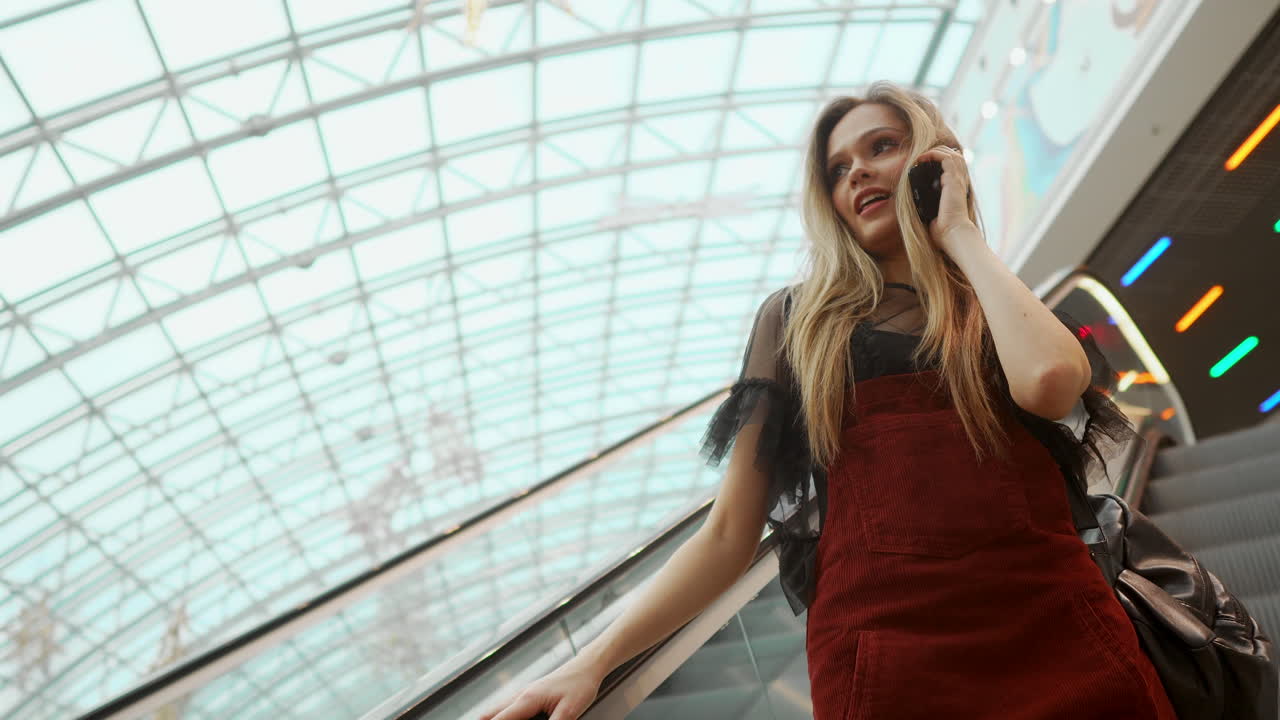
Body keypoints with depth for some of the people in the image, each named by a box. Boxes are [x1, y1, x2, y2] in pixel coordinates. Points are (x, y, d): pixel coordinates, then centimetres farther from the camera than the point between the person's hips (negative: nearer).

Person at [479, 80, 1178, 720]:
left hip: (1058, 638, 2)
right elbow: (729, 533, 4)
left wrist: (958, 232, 2)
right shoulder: (798, 319, 9)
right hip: (885, 650, -1)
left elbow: (1047, 380, -13)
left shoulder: (1018, 309, 14)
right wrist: (594, 661, -6)